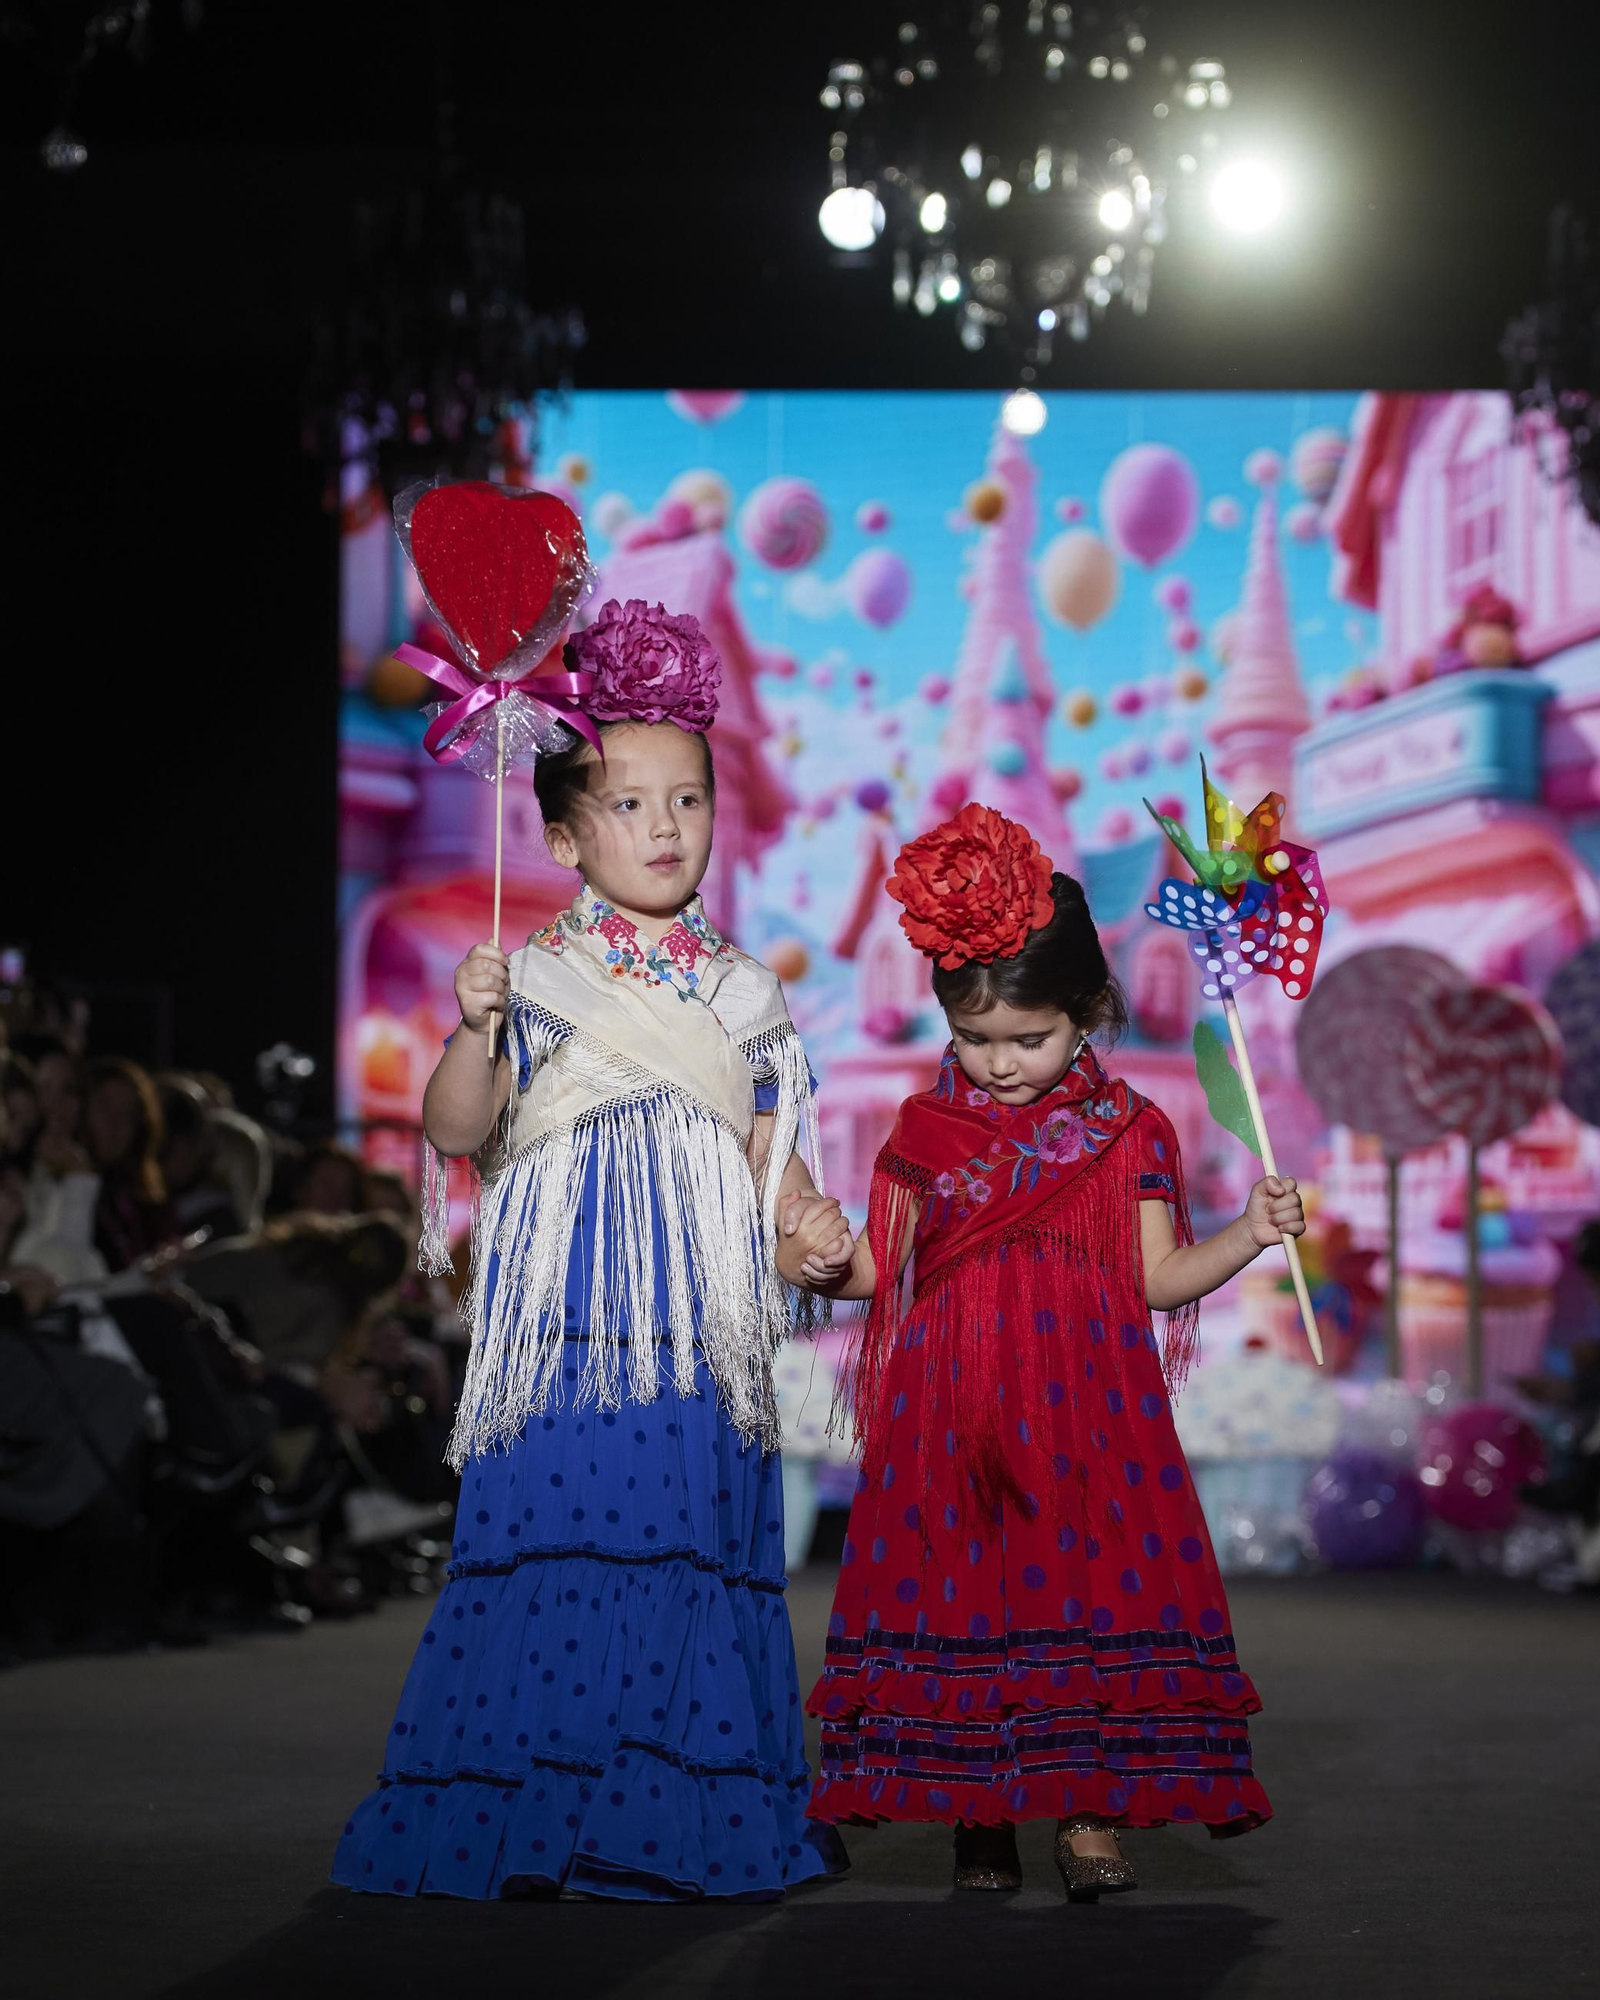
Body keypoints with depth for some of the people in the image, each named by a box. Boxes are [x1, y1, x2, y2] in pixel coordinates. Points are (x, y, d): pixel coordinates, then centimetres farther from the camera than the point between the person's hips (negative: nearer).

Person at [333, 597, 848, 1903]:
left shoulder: (743, 994, 12)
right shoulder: (534, 981, 3)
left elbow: (769, 1150, 15)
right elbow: (459, 1131, -1)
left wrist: (815, 1233, -1)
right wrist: (474, 1027, -17)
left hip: (701, 1323, 3)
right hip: (570, 1316, -3)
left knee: (701, 1537, 1)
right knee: (557, 1535, -7)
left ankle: (691, 1822, 8)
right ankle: (536, 1816, 1)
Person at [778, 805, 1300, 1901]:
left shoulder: (1128, 1132, 2)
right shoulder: (925, 1128, 6)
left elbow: (1157, 1277, 4)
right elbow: (882, 1268, 11)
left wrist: (1250, 1234, -9)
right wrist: (828, 1253, -9)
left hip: (1086, 1407, -1)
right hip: (954, 1415, 1)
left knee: (1093, 1584, -7)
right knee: (961, 1593, 0)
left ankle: (1089, 1814, 0)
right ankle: (979, 1821, 10)